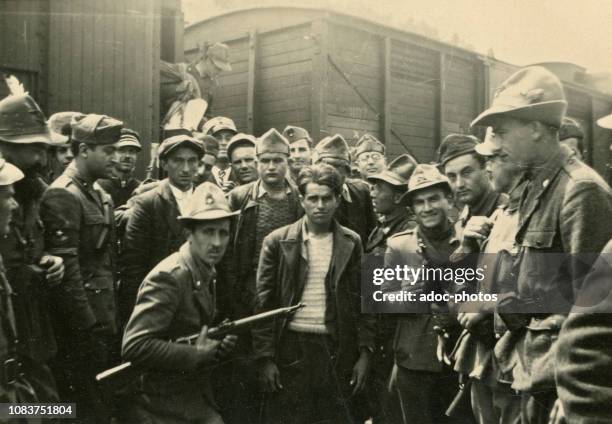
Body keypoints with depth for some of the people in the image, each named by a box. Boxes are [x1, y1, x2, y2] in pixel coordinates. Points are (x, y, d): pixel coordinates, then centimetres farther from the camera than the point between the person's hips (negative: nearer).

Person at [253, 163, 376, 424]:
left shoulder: (352, 243, 4)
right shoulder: (278, 242, -1)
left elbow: (362, 301, 5)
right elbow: (264, 303, -1)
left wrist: (364, 353, -1)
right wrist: (266, 358, -6)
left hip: (337, 351, 1)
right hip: (291, 348, -1)